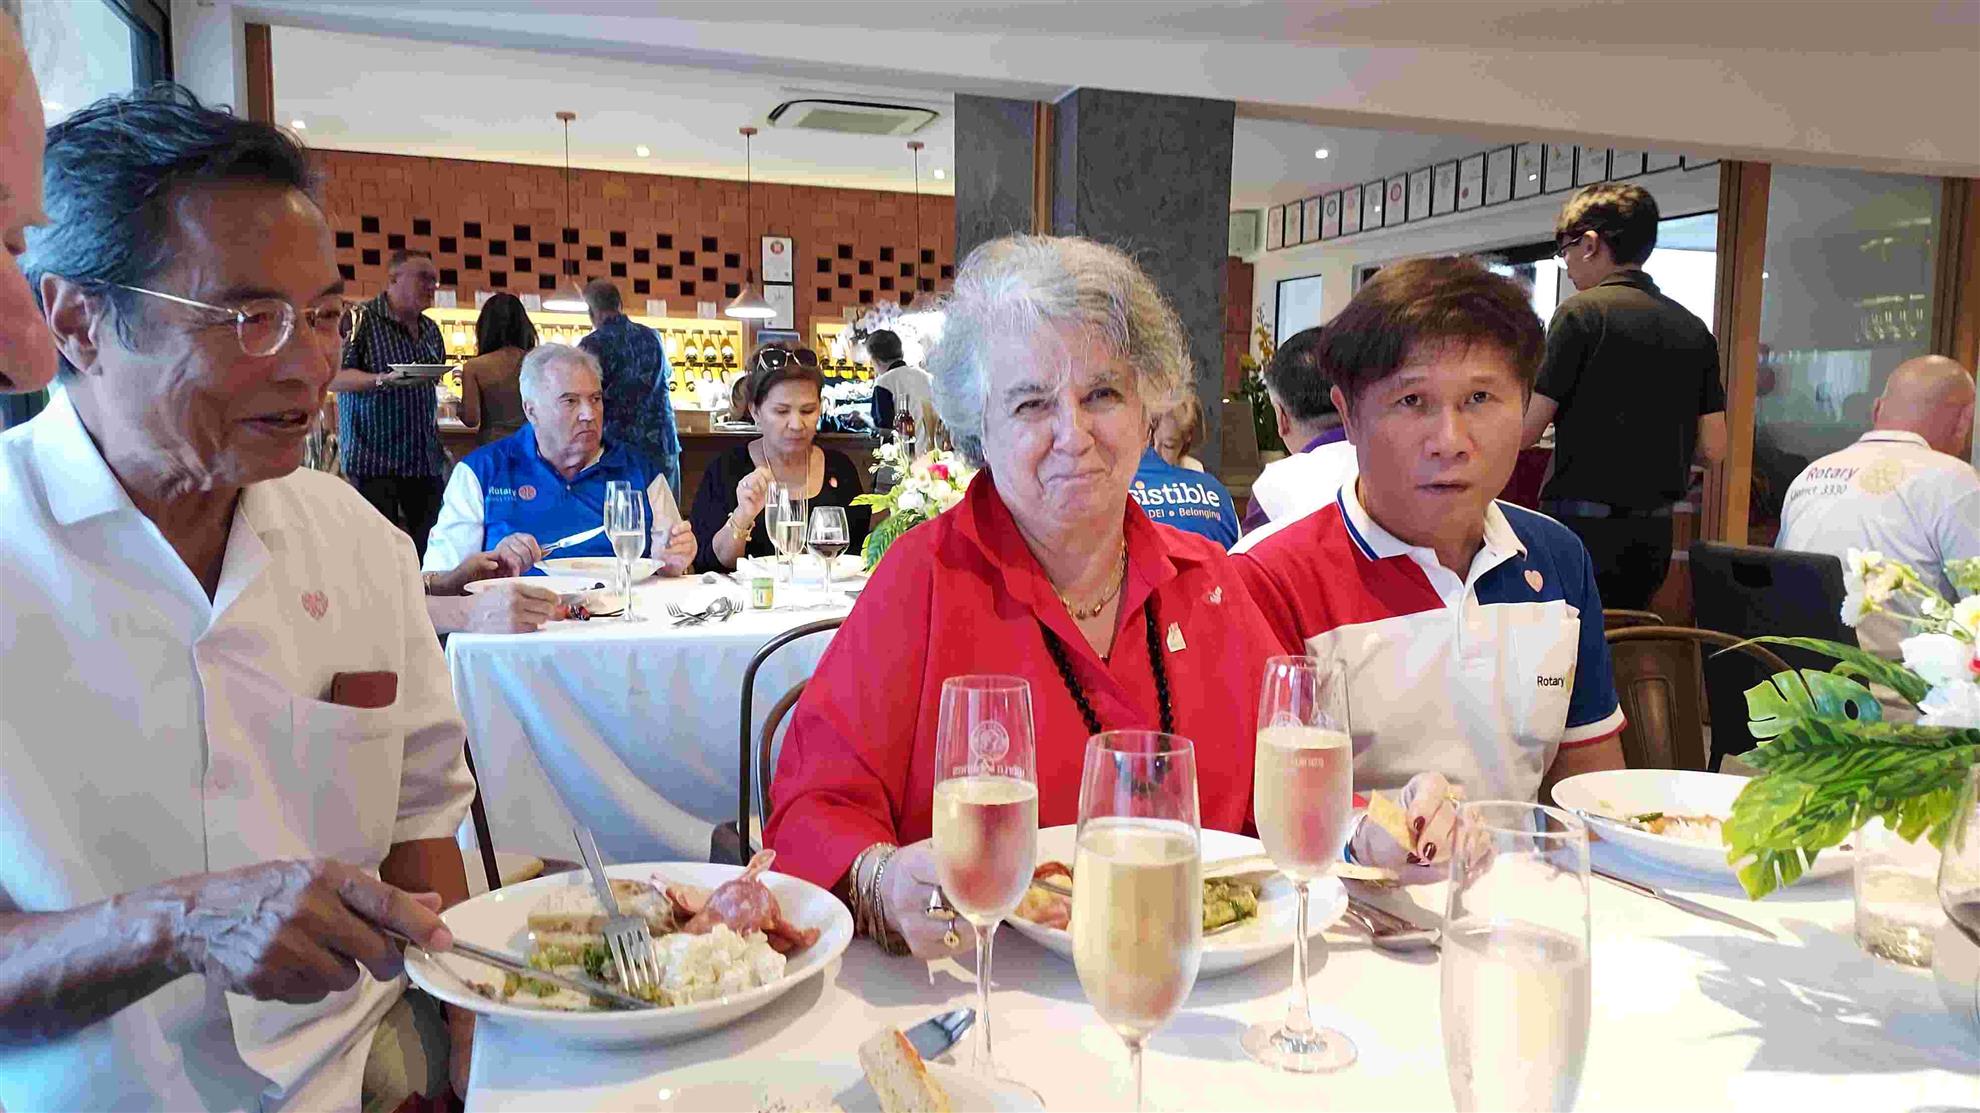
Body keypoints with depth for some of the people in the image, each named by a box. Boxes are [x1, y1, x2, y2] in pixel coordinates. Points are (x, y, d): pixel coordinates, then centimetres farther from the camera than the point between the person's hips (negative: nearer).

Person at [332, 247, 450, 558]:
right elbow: (333, 378, -11)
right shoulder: (361, 319, -4)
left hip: (424, 460, 6)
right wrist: (384, 380, -27)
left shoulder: (430, 329, 17)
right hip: (373, 459, -6)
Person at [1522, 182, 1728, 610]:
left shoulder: (1581, 311, -9)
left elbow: (1524, 432, -12)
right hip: (1654, 533, 7)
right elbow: (1713, 448, 9)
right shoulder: (1693, 329, 9)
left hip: (1582, 526, -7)